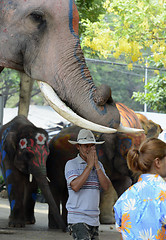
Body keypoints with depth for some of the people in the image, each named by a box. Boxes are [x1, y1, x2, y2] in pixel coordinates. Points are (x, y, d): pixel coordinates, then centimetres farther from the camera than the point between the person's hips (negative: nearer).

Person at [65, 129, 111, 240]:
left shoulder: (99, 165, 14)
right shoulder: (71, 164, -3)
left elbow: (106, 186, 0)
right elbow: (75, 186, -18)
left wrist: (96, 165, -8)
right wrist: (89, 165, -14)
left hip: (94, 219, 6)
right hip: (78, 218, -6)